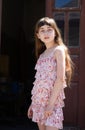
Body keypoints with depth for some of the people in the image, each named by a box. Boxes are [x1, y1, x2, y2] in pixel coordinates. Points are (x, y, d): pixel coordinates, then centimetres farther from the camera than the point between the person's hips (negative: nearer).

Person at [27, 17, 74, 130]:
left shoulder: (58, 50, -6)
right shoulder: (42, 54, 15)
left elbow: (60, 79, -14)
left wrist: (51, 103, -19)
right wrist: (32, 103, 15)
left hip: (52, 100, -7)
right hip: (39, 100, 7)